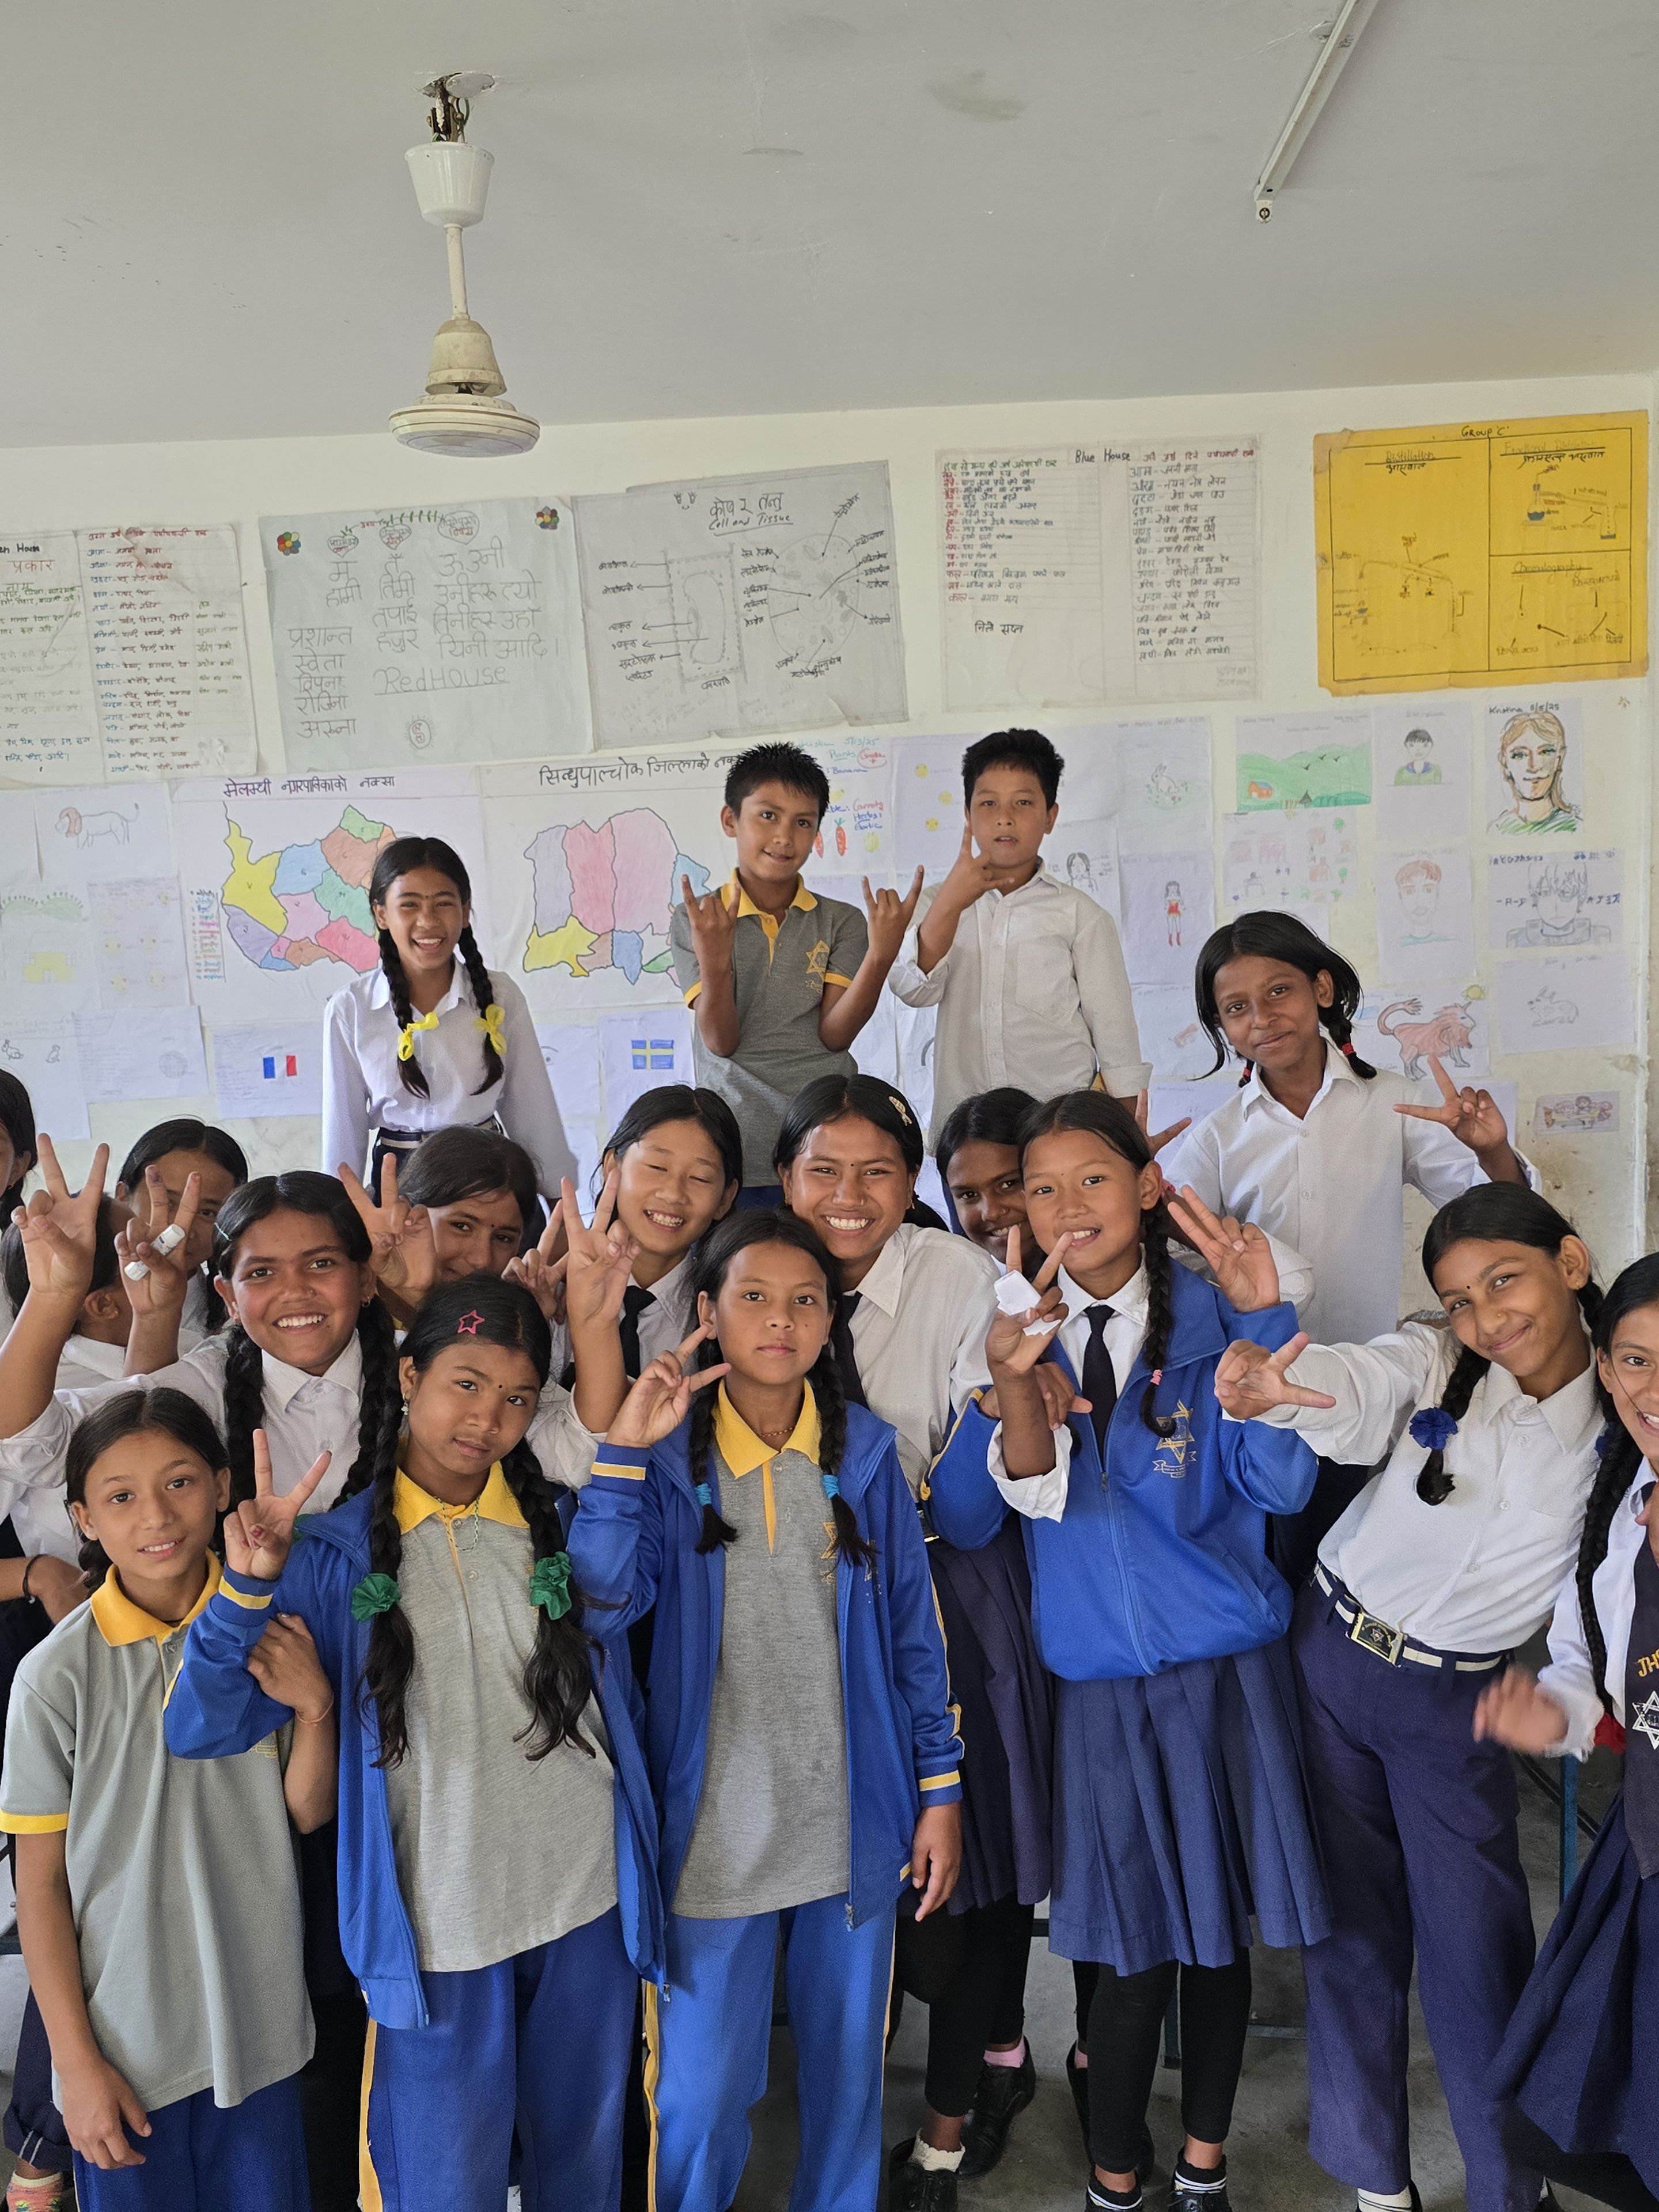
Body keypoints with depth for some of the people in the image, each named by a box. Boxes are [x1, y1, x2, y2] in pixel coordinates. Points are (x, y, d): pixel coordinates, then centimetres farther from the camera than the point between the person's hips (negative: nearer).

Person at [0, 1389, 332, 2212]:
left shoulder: (270, 1632, -6)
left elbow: (308, 1813, 2)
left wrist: (315, 1706, -16)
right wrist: (77, 2062, -5)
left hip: (258, 2024, 3)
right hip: (127, 2042, -2)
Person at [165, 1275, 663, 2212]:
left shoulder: (560, 1520, 1)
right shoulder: (337, 1554, -8)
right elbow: (204, 1726, -12)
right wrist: (248, 1589, -27)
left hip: (588, 1898, 2)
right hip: (442, 1923, -2)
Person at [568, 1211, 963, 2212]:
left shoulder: (866, 1454, -1)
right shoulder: (669, 1457, -6)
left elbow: (915, 1632, 3)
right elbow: (607, 1590, -22)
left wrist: (940, 1791, 3)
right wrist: (626, 1449, -28)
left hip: (857, 1824, 2)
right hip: (718, 1830, -2)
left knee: (851, 2070, 17)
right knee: (702, 2091, 9)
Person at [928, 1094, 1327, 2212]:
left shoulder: (1212, 1318, -5)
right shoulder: (1016, 1327, -2)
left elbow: (1280, 1483, -14)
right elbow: (965, 1520, -9)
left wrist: (1266, 1318, -22)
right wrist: (1013, 1388, -27)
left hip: (1226, 1671, 0)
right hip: (1098, 1683, 0)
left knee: (1219, 1932, 15)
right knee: (1129, 1954, 8)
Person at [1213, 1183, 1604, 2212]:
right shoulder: (1431, 1366, -13)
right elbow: (1347, 1387, -36)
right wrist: (1266, 1382, -57)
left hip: (1456, 1707, 0)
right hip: (1331, 1658, 1)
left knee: (1479, 1956, 3)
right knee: (1352, 1927, 12)